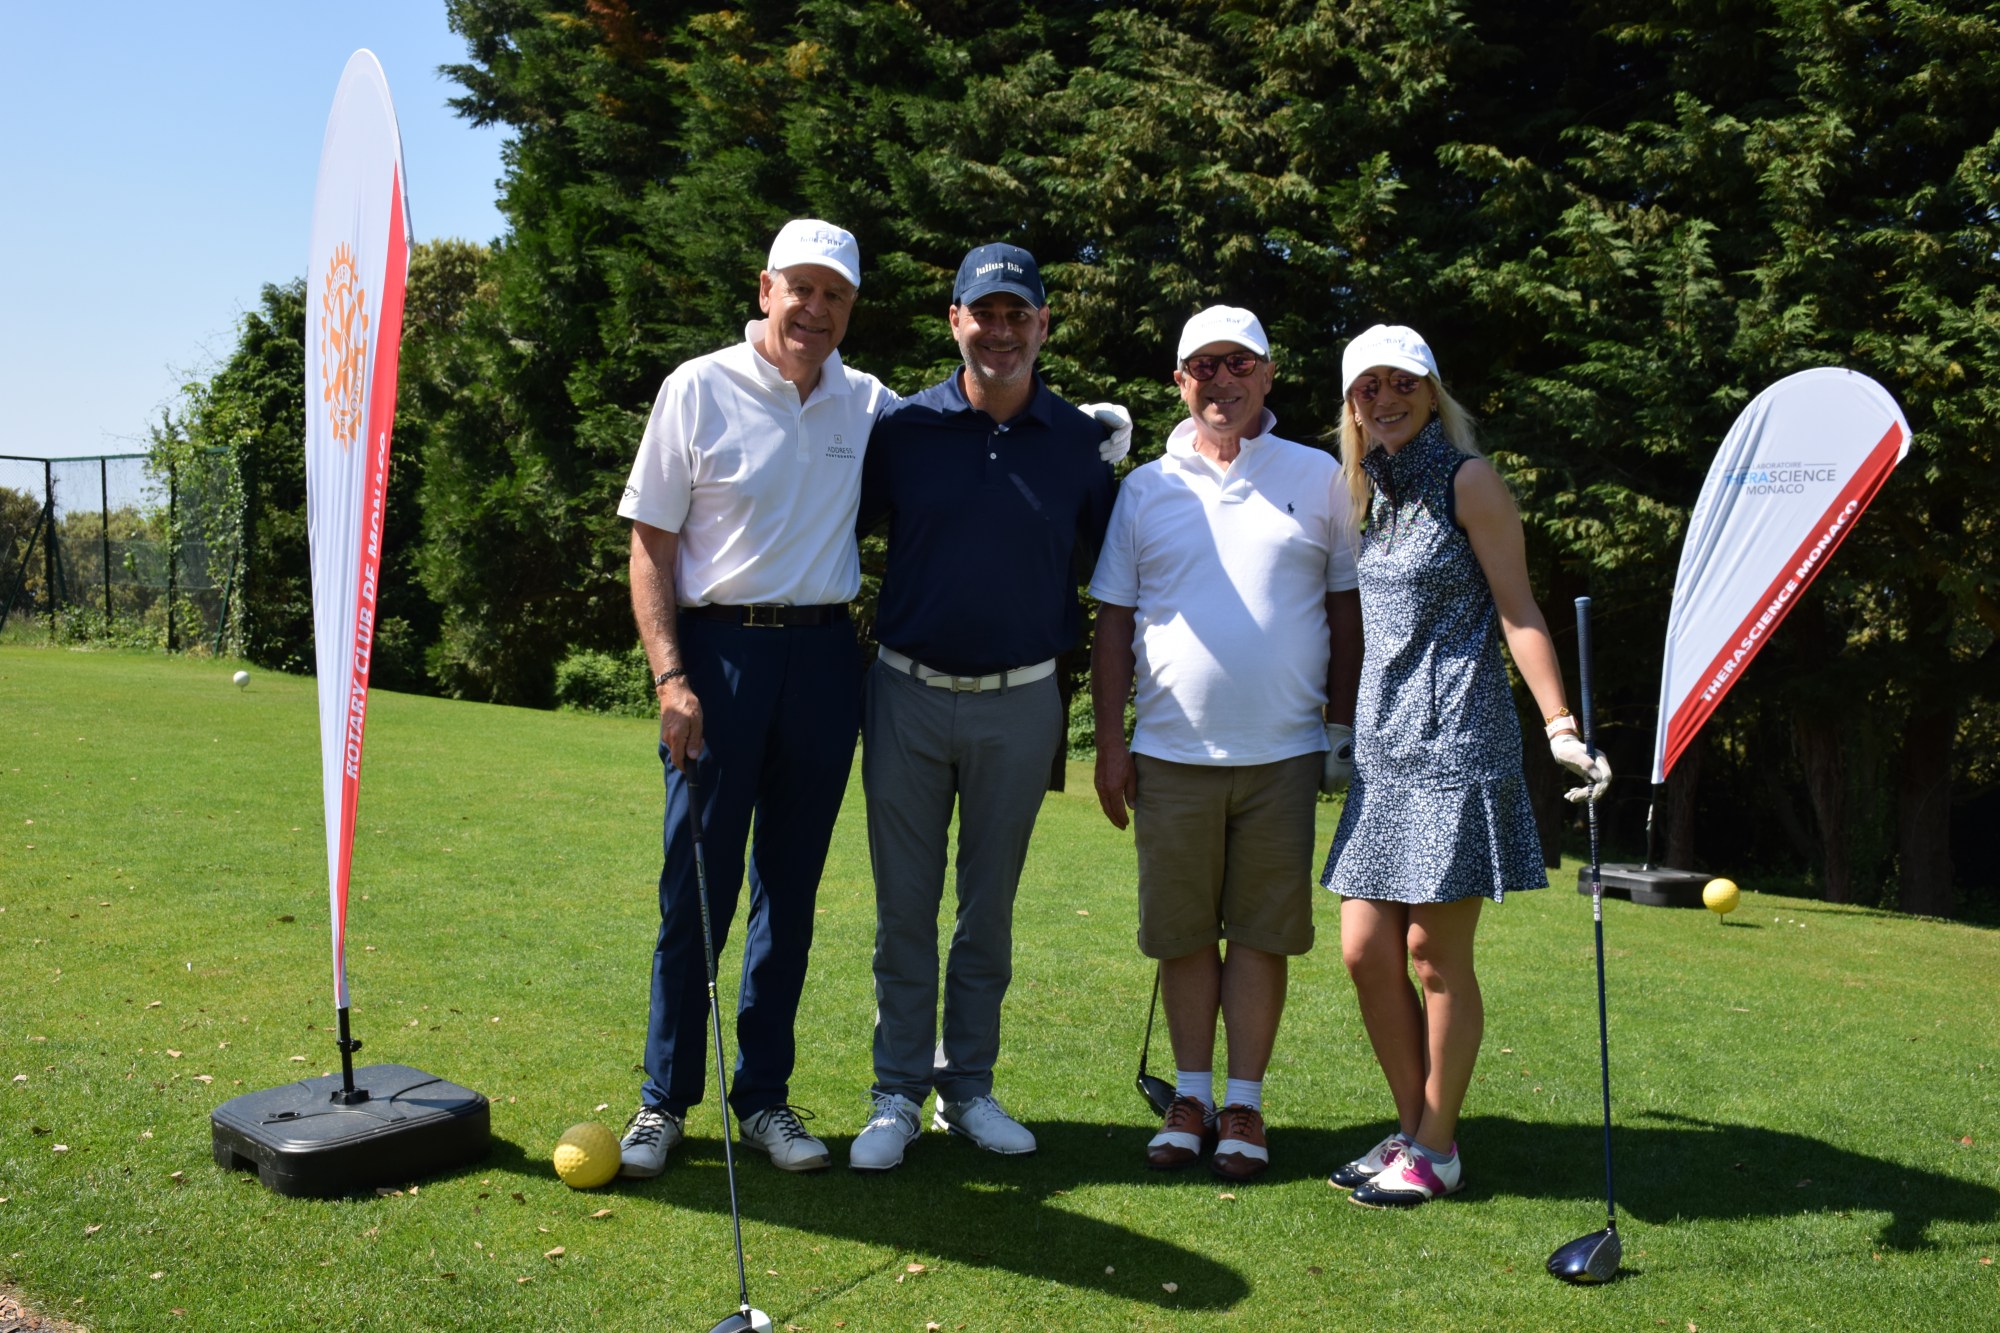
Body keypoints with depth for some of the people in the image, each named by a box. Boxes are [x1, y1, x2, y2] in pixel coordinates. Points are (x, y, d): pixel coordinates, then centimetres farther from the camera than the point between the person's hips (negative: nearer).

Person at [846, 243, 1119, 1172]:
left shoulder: (1080, 441, 2)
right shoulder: (905, 427, -3)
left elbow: (1099, 569, 11)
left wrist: (1112, 467, 2)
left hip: (1021, 703, 1)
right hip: (909, 693, -1)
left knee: (989, 908, 12)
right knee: (905, 907, 6)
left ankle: (968, 1086, 26)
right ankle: (898, 1095, 18)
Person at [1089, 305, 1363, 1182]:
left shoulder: (1318, 478, 6)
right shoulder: (1146, 488, 8)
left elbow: (1347, 608, 9)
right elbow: (1113, 619, 8)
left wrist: (1343, 729, 5)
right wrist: (1109, 740, 3)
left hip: (1283, 751, -1)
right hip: (1172, 750, 1)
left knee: (1262, 931, 4)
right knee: (1183, 931, 7)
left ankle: (1245, 1104, 16)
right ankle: (1192, 1097, 20)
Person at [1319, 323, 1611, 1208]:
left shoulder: (1467, 482, -4)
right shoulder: (1378, 491, 15)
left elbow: (1518, 611, -8)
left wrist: (1561, 727, -16)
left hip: (1455, 744, -7)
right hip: (1381, 746, 7)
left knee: (1435, 954, 0)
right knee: (1366, 951, 6)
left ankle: (1436, 1150, 14)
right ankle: (1412, 1130, 22)